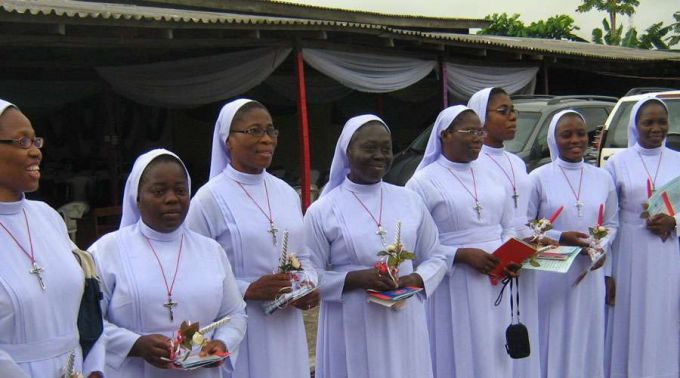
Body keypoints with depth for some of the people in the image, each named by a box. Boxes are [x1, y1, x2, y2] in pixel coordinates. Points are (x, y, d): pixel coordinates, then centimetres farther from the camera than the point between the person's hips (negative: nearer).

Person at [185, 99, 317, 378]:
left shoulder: (286, 193, 9)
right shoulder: (210, 198, -9)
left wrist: (309, 286, -2)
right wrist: (248, 290, -20)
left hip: (287, 326, 5)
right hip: (239, 332, -5)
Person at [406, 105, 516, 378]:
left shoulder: (490, 174, 11)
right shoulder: (423, 182, -7)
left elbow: (508, 228, 17)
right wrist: (462, 254, -18)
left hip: (494, 286, 5)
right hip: (452, 291, -5)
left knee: (492, 355, 12)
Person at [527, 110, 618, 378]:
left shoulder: (602, 178, 8)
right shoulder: (539, 178, -3)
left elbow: (611, 223, 14)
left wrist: (602, 246, -5)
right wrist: (559, 237, -16)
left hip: (589, 274, 3)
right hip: (550, 274, -3)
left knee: (587, 340, 9)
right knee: (553, 339, 1)